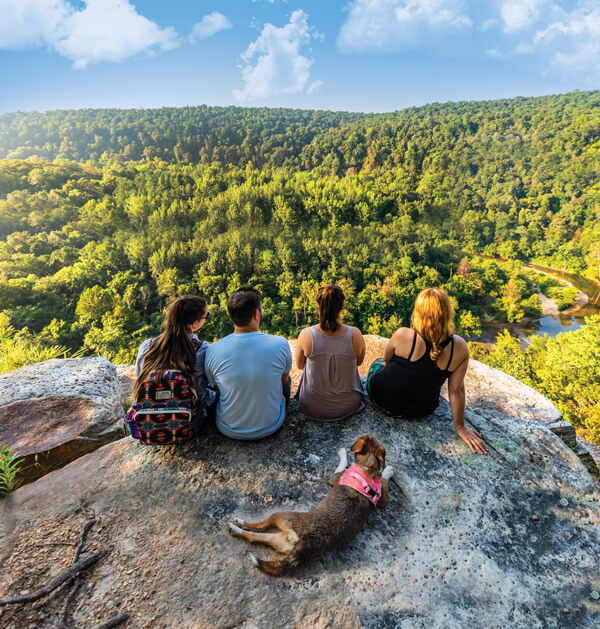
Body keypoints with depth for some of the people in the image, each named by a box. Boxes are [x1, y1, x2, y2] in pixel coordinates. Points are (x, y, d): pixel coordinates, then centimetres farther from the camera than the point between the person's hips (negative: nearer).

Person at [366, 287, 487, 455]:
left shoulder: (403, 335, -27)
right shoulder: (459, 347, -20)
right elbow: (456, 390, -13)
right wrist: (460, 427, 1)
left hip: (384, 401, -2)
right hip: (422, 410, 3)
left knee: (377, 362, 28)